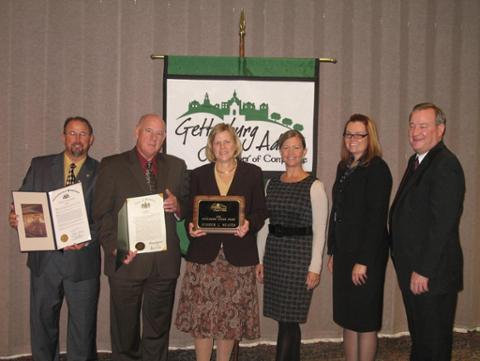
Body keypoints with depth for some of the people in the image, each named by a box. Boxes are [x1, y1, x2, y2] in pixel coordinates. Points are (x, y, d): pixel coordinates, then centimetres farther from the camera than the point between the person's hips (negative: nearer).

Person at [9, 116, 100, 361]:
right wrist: (15, 217, -14)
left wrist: (87, 238, -21)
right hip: (44, 258, 2)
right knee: (42, 322, 14)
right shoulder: (39, 166, 8)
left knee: (83, 325, 8)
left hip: (82, 260, -2)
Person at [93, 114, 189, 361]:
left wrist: (178, 206, -9)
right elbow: (102, 213, -2)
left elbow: (188, 206, 14)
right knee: (125, 331, 10)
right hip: (127, 259, -2)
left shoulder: (176, 166, 11)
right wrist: (115, 246, -15)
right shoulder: (112, 165, 2)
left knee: (158, 331, 13)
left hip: (165, 263, 2)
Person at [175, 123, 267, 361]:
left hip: (238, 255, 0)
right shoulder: (199, 175, 9)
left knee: (232, 316, 6)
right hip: (204, 254, 1)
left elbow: (260, 212, 4)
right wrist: (191, 227, -11)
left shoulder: (252, 173, 6)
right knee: (201, 315, 1)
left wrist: (249, 224, -15)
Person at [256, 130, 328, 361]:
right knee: (286, 320, 10)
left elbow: (319, 231, -7)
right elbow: (265, 225, 12)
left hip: (300, 255, -5)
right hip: (274, 255, 5)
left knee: (288, 319, -3)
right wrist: (260, 260, 9)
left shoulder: (314, 186, -5)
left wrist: (315, 267, -11)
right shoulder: (272, 184, 9)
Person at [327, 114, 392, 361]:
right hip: (344, 252, 7)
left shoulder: (377, 169, -12)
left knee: (364, 319, 5)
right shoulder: (344, 166, 10)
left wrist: (363, 261, -19)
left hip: (367, 255, -7)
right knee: (347, 317, 14)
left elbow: (377, 218, -17)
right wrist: (332, 252, 11)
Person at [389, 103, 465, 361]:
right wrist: (410, 268, 13)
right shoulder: (417, 160, 12)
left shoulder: (445, 165, -18)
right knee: (419, 337, 21)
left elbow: (442, 223, -23)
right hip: (412, 271, 9)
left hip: (432, 274, -9)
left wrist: (423, 271, -21)